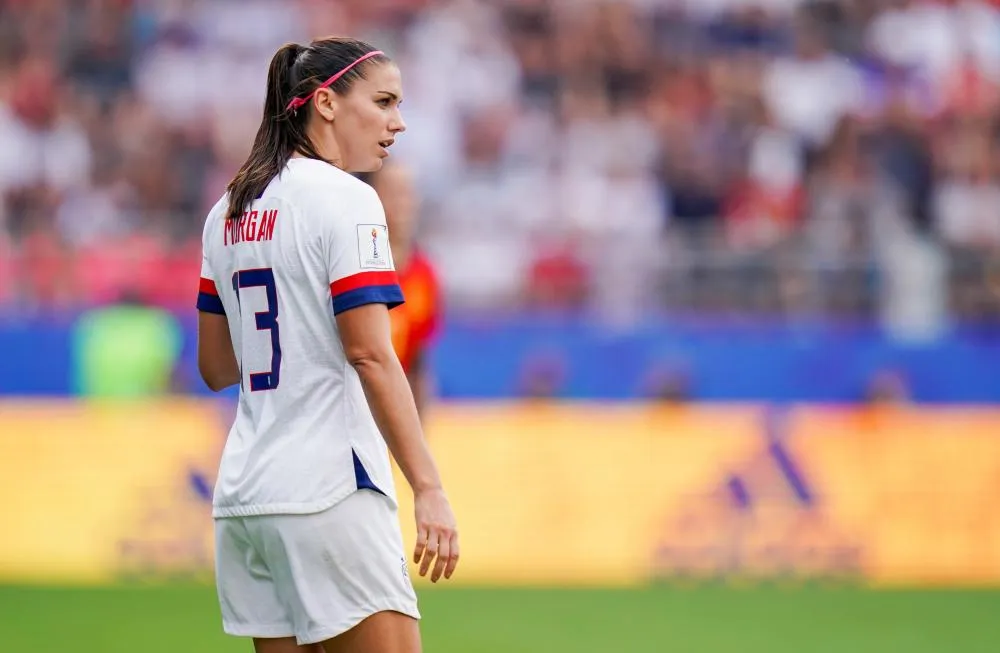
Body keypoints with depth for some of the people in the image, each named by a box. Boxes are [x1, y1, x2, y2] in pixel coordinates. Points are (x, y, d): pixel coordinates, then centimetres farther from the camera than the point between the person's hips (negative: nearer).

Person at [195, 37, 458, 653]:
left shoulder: (230, 211, 15)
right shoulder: (345, 199, -8)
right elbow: (371, 357, -16)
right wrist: (429, 489, -18)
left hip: (244, 490, 8)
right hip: (329, 491, -8)